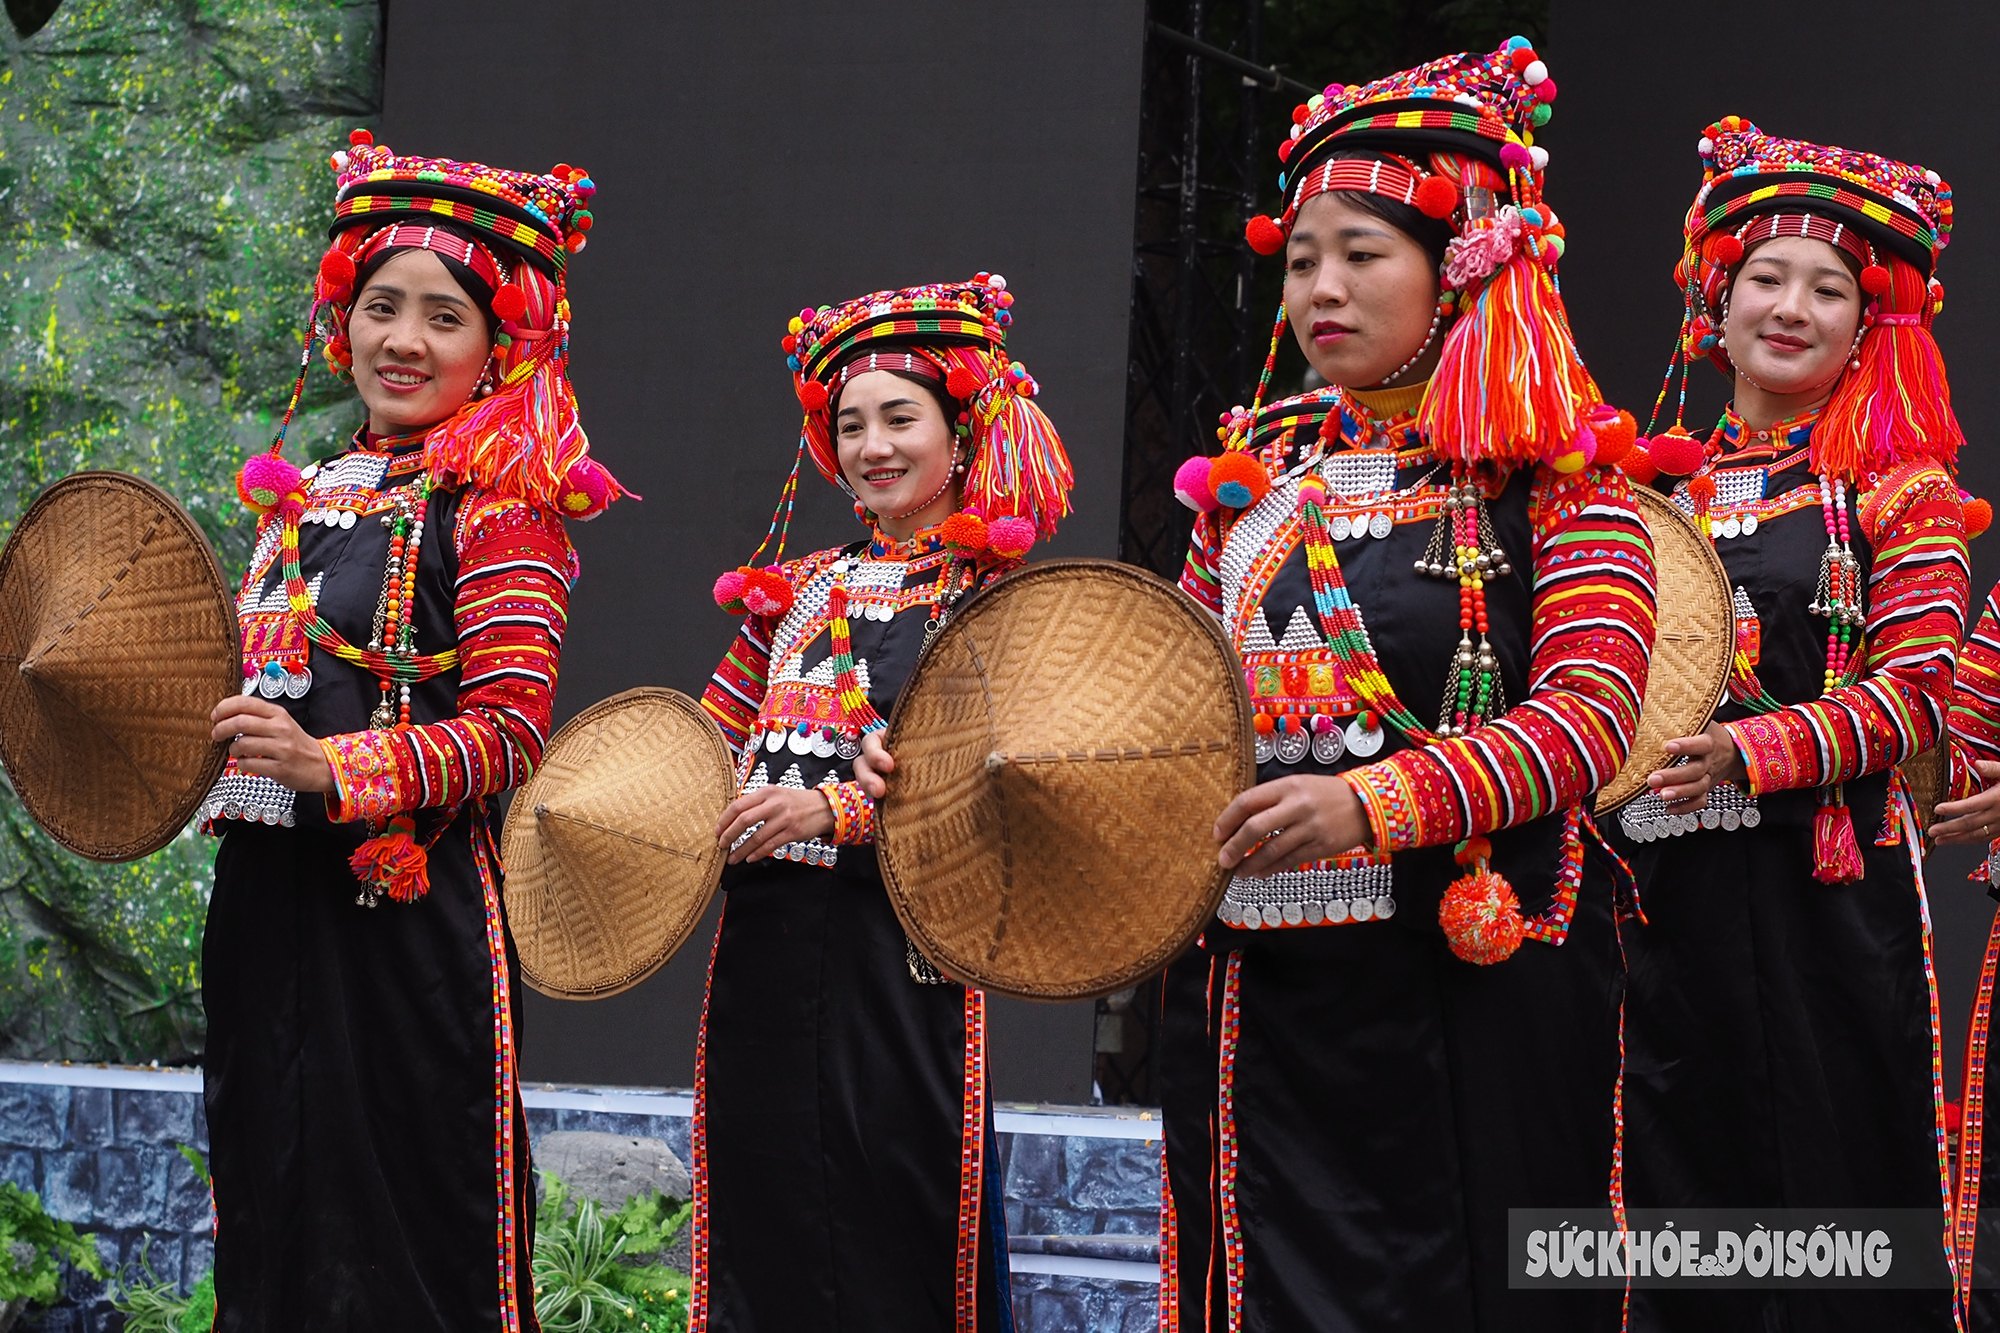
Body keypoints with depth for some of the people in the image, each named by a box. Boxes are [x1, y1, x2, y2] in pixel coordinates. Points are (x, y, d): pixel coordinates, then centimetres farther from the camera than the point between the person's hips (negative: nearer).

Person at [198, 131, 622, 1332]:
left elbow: (509, 733, -15)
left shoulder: (496, 506, -7)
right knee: (277, 1213, 10)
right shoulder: (304, 499, 15)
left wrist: (334, 771, -24)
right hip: (269, 904, 7)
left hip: (412, 913, -7)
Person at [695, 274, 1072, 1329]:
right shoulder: (798, 590, 16)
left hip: (901, 954, -5)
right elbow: (712, 736, 23)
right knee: (763, 1221, 6)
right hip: (767, 939, 5)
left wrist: (839, 808, -20)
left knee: (897, 1244, -4)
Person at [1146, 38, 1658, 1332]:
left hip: (1471, 992, -4)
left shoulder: (1555, 478, -2)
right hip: (1252, 993, 4)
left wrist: (1372, 804, -28)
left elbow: (1588, 717, -15)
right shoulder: (1257, 468, 14)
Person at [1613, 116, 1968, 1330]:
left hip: (1828, 895, -4)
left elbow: (1914, 694, -9)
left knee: (1834, 1183, -4)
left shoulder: (1895, 485, 1)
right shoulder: (1664, 485, 13)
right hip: (1674, 898, 4)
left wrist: (1747, 752, -19)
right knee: (1683, 1190, 6)